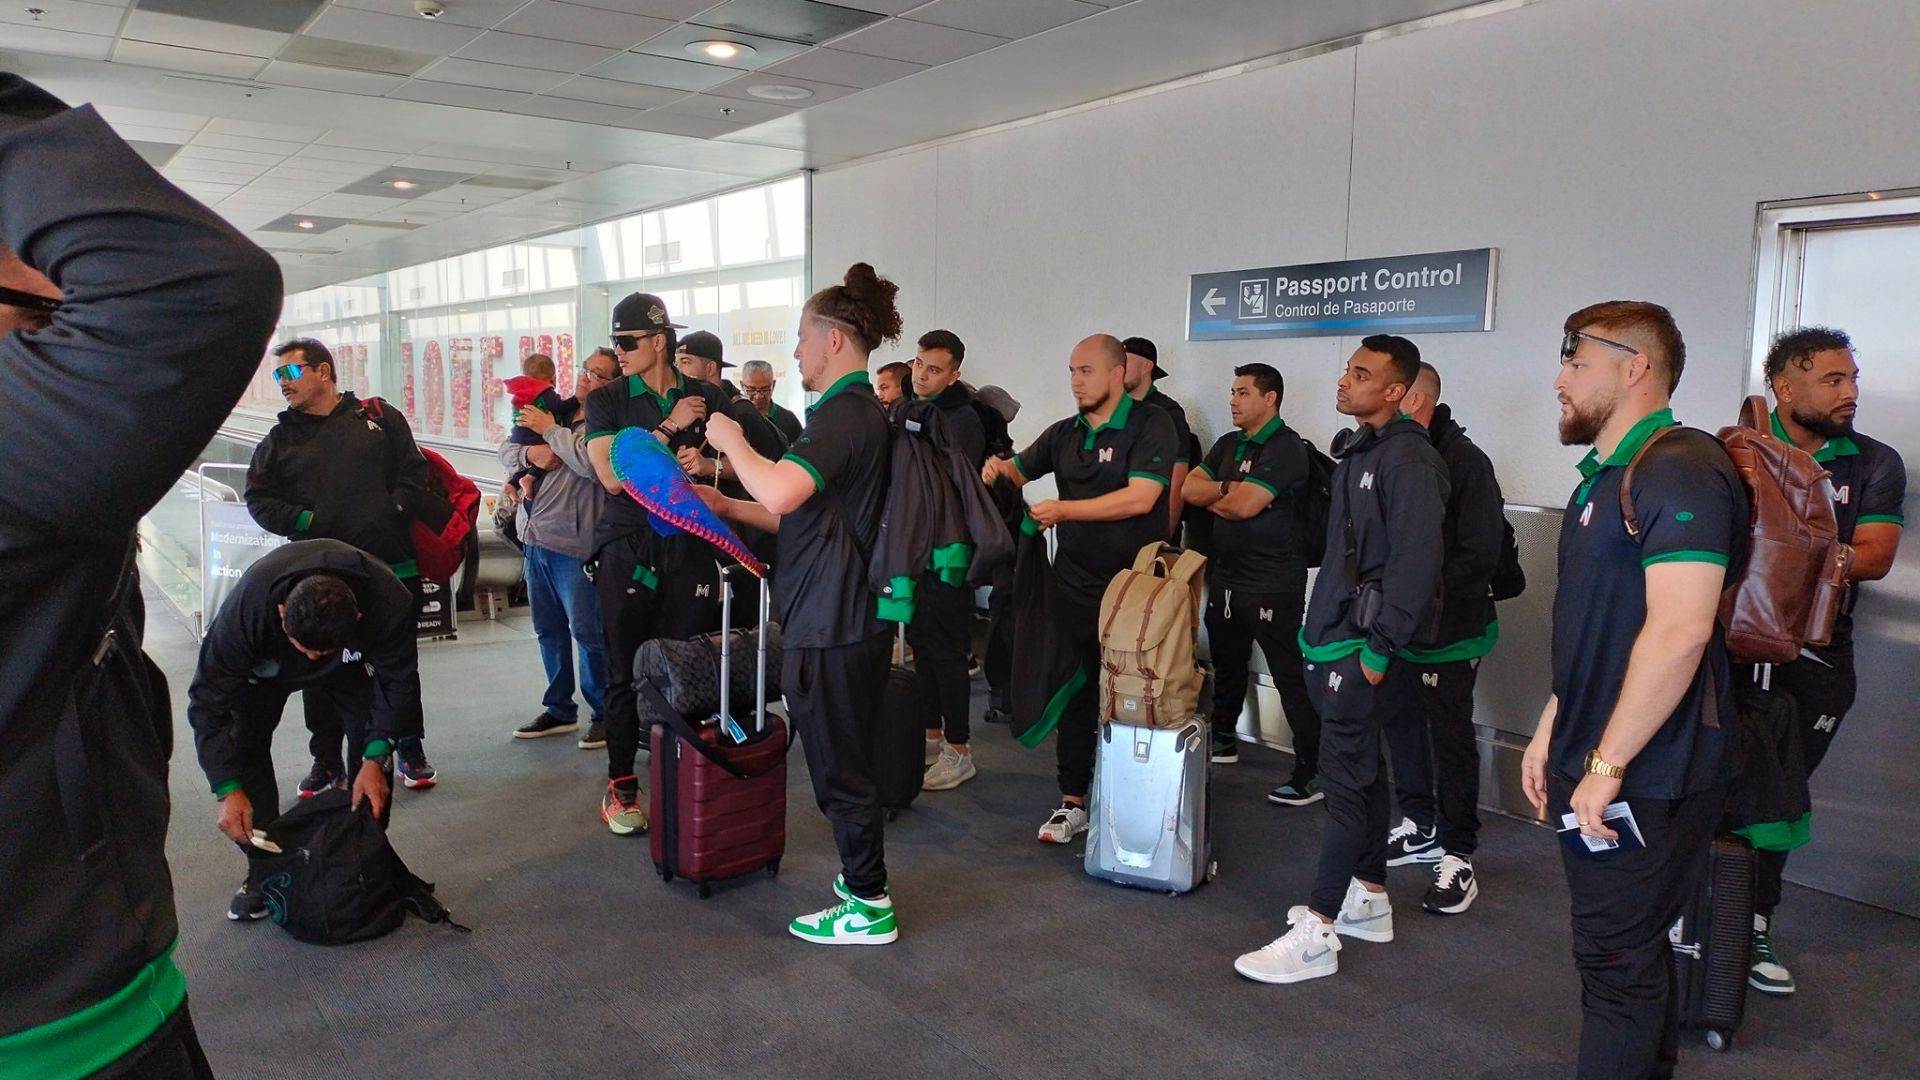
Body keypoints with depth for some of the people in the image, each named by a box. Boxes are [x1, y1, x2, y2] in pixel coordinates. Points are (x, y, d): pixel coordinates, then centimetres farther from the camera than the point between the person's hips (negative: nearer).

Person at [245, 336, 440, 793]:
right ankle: (327, 762, 19)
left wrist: (393, 510, -13)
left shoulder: (379, 417, 7)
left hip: (392, 566, -2)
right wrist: (306, 522, -10)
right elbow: (259, 499, 7)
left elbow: (414, 473, 3)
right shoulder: (280, 438, 12)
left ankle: (410, 752, 23)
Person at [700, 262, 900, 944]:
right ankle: (864, 875, 33)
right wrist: (726, 505, 14)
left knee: (839, 769, 1)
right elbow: (803, 517, 19)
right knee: (849, 762, 20)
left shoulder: (844, 414, -18)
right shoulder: (863, 413, 16)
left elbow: (779, 492, -33)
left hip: (829, 627, -10)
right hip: (854, 615, 10)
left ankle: (871, 908, 13)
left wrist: (731, 441, -16)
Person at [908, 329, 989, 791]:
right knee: (921, 644, 15)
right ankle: (931, 736, 28)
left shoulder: (962, 418, -13)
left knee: (946, 651, -3)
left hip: (946, 553, -9)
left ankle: (958, 752, 6)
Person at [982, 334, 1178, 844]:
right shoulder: (1064, 434, 12)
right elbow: (1018, 470, 22)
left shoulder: (1151, 426, -8)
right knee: (1074, 693, 8)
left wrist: (1063, 509, -18)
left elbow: (1140, 497, -19)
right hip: (1074, 586, 5)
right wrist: (999, 469, -3)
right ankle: (1072, 804, 18)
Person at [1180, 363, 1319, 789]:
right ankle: (1223, 740, 39)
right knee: (1226, 663, 22)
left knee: (1290, 678, -6)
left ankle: (1311, 773, -2)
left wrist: (1211, 496, -1)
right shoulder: (1229, 445, 14)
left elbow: (1244, 506, -22)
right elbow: (1187, 487, 6)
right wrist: (1228, 489, -11)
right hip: (1227, 575, 9)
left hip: (1273, 583, -9)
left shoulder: (1286, 448, -14)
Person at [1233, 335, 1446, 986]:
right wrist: (1324, 633, 17)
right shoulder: (1357, 451, 16)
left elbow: (1416, 563, -21)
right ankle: (1369, 900, 31)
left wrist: (1380, 651, -20)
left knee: (1347, 779, -6)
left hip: (1363, 648, -10)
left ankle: (1318, 933, -1)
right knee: (1363, 772, 17)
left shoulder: (1408, 459, -15)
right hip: (1335, 639, 10)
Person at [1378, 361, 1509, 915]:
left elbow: (1481, 551, -19)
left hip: (1449, 631, -7)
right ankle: (1420, 827, 32)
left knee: (1451, 737, 0)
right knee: (1402, 725, 16)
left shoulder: (1463, 461, -14)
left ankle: (1457, 855, 9)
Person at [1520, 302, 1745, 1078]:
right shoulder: (1607, 476, 14)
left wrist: (1606, 764, -23)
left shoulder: (1680, 471, -18)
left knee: (1619, 962, 1)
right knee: (1628, 950, 20)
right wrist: (1551, 731, 16)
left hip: (1645, 777, -9)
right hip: (1596, 763, 9)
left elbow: (1680, 629, -27)